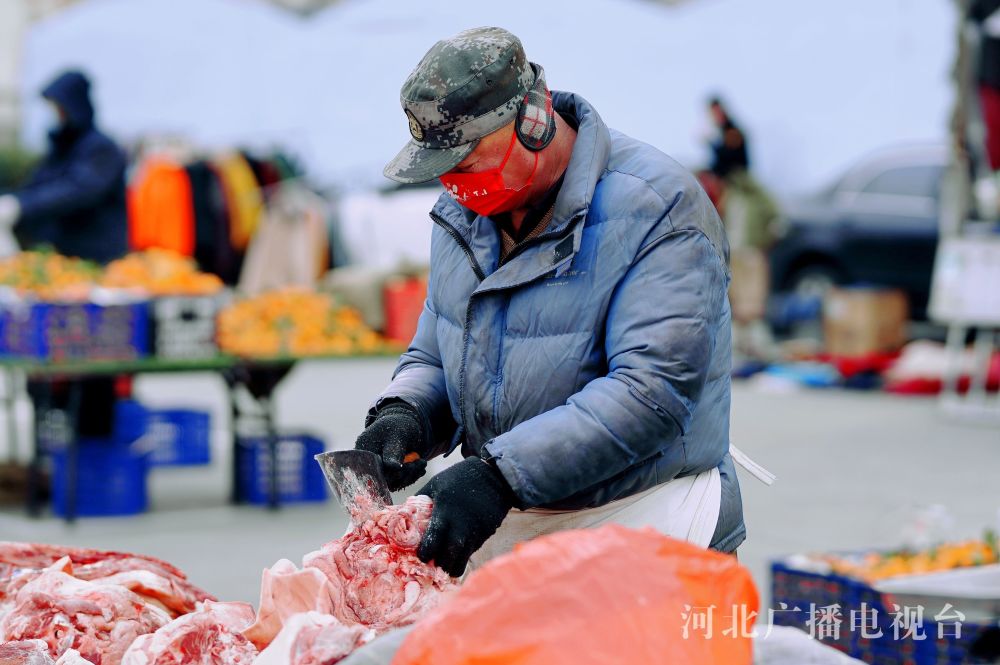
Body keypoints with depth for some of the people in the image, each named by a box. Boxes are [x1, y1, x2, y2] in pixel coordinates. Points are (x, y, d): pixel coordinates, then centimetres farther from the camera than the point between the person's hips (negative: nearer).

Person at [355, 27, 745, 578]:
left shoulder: (657, 208, -13)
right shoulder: (464, 213, 13)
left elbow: (651, 392, -22)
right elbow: (433, 358, 21)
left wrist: (501, 474, -29)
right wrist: (403, 412, -4)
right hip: (503, 530, 6)